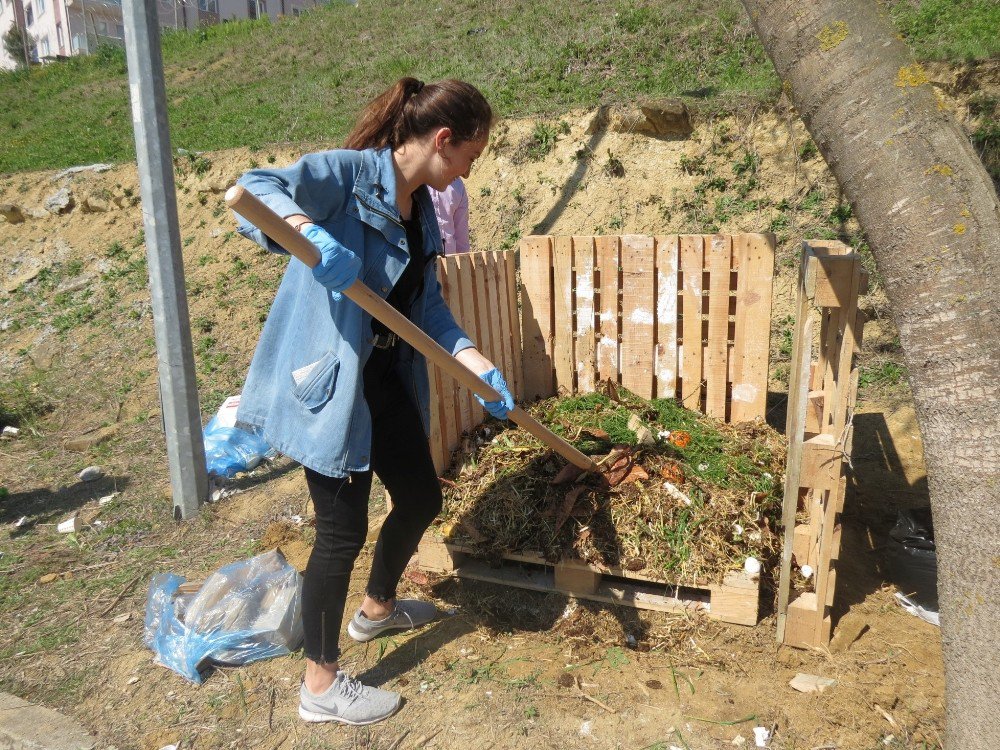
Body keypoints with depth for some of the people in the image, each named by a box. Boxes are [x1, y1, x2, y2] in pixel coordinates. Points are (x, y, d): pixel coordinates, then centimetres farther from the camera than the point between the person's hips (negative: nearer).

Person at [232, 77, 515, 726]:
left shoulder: (421, 208, 11)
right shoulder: (350, 172, -14)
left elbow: (430, 307, 10)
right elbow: (255, 187, -28)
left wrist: (481, 367, 0)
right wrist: (310, 232, -47)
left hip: (386, 378, 9)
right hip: (329, 380, -9)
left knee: (422, 497, 18)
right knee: (344, 528, 0)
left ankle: (377, 608, 48)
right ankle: (321, 685, 23)